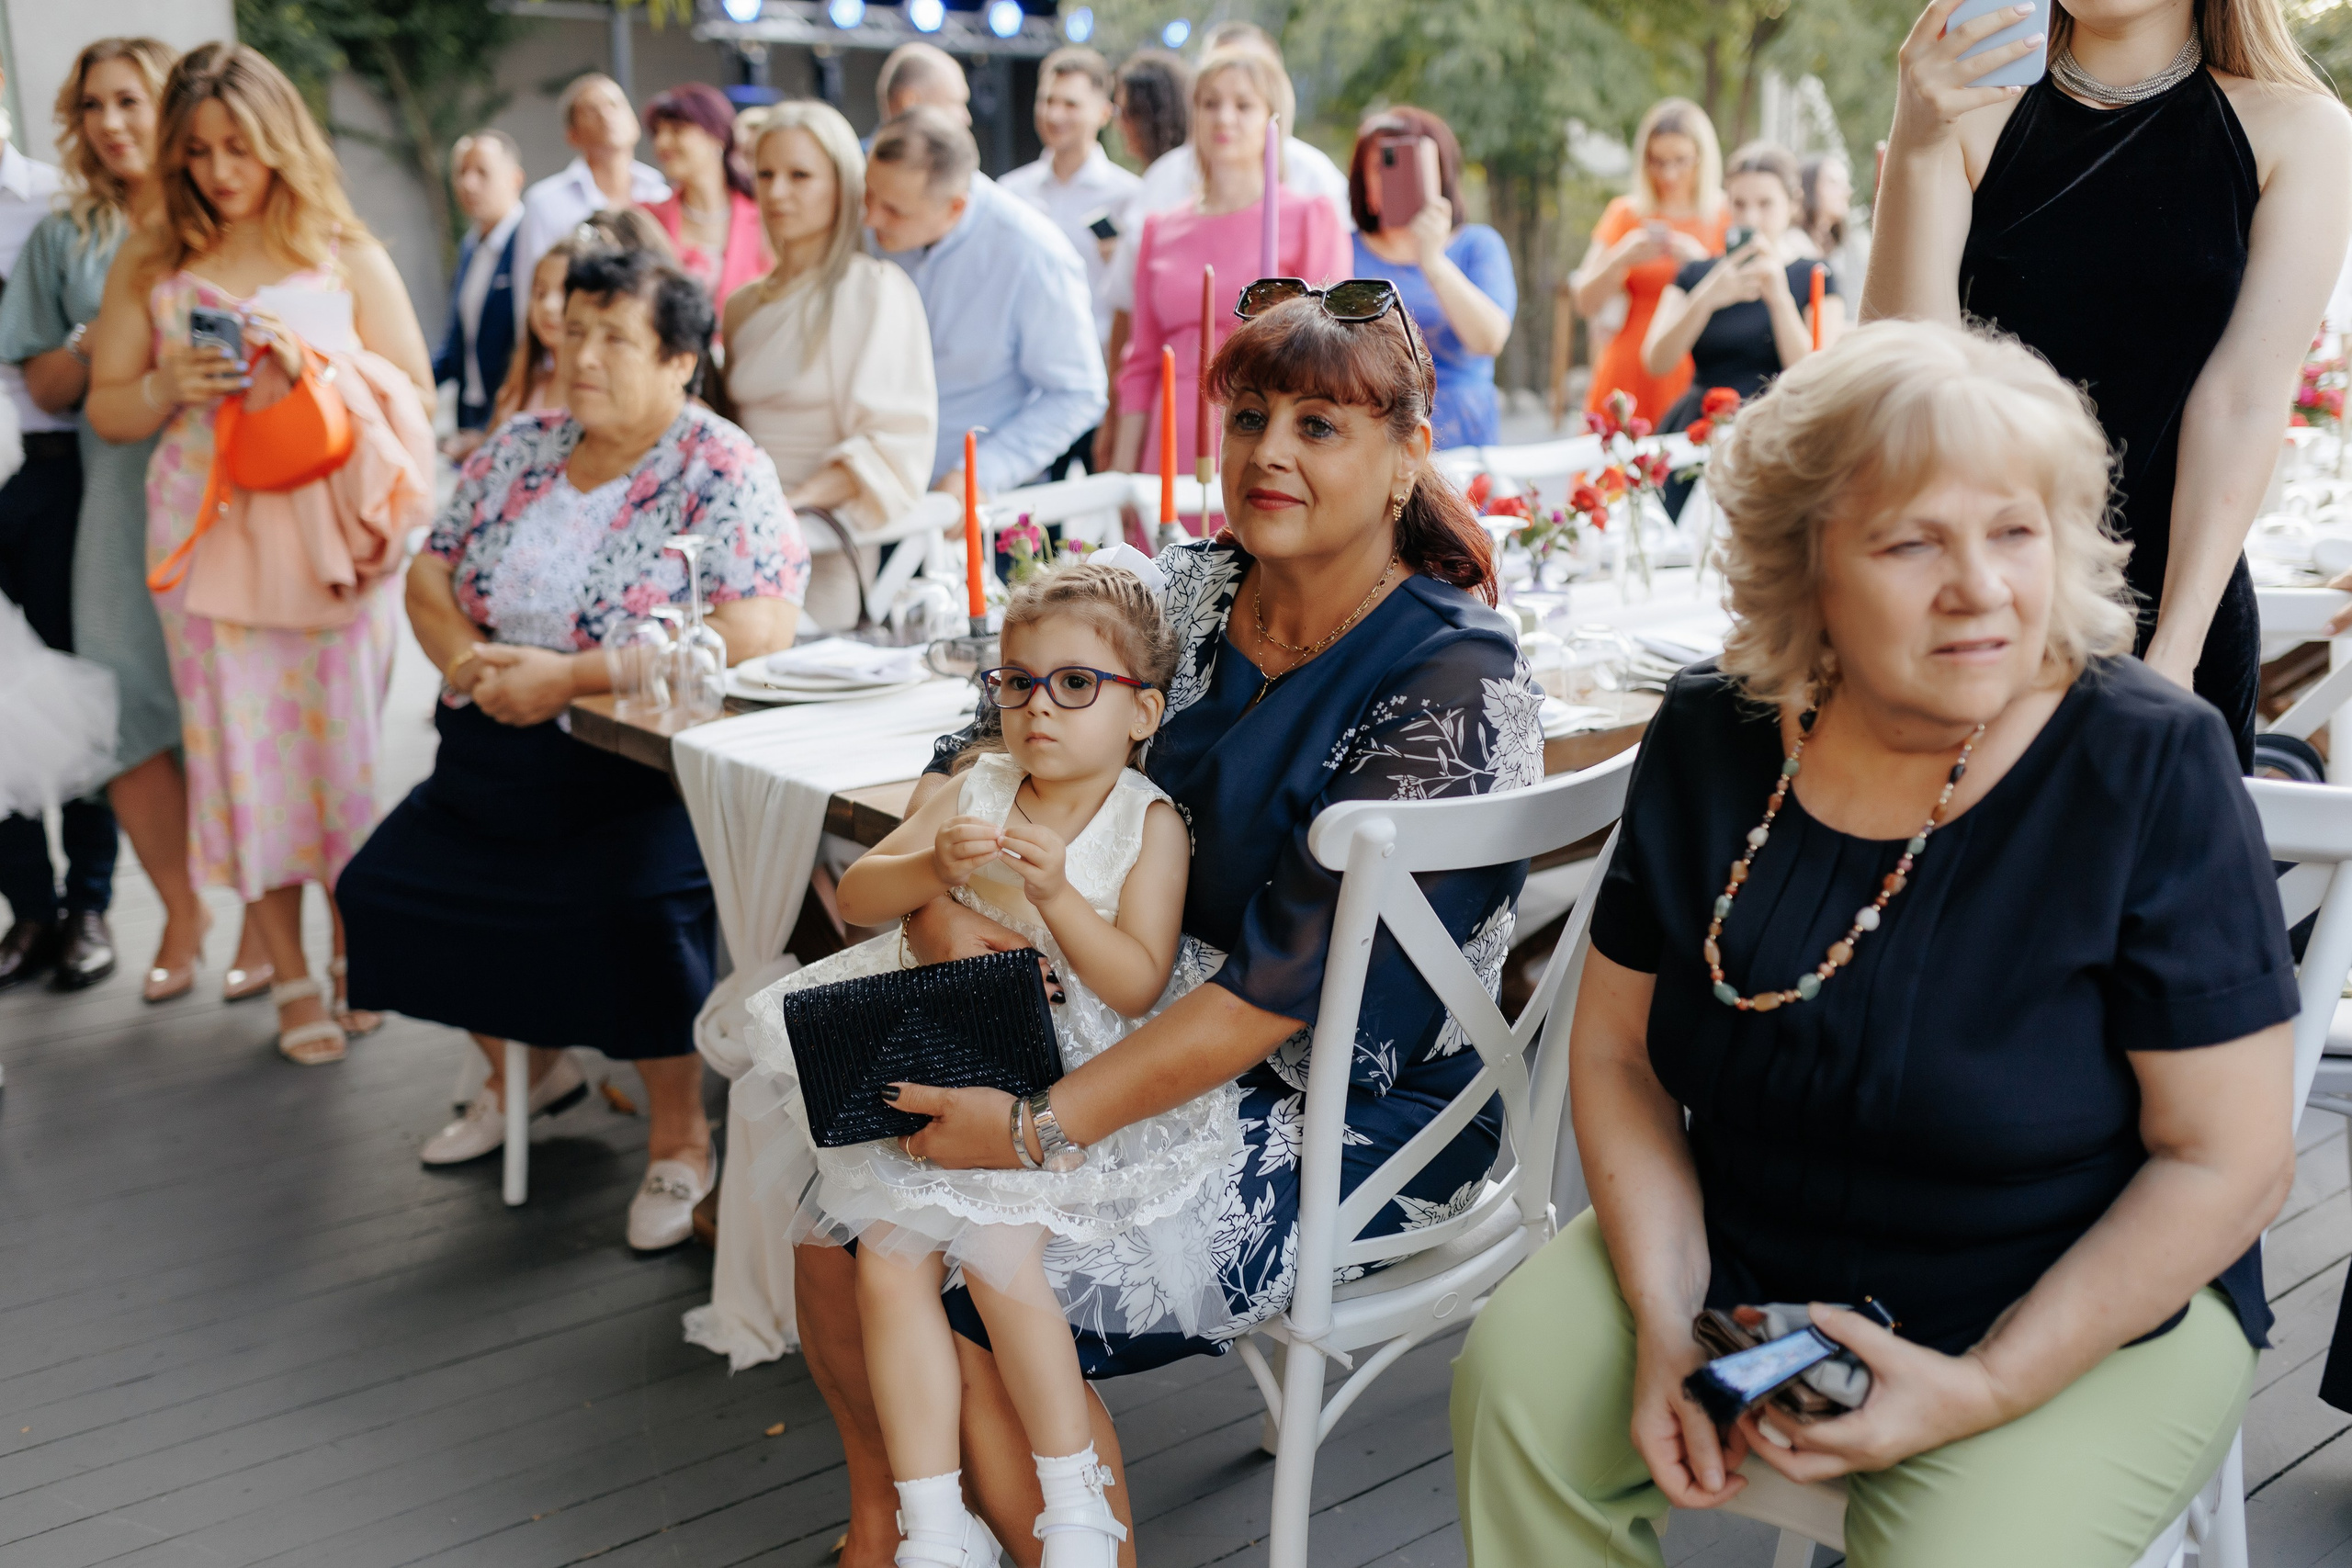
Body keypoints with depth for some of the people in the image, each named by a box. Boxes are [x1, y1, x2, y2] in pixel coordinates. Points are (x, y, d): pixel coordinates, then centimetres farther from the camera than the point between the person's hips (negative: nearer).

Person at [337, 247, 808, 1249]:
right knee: (383, 889, -2)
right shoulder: (522, 447, 10)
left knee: (633, 907, -31)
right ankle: (521, 1066, 25)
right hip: (500, 755, 7)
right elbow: (430, 574, 14)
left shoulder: (721, 470, -10)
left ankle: (681, 1139, -7)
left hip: (648, 763, -7)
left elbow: (760, 630, -22)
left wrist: (568, 675, -21)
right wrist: (466, 658, -10)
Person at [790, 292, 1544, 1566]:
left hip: (1352, 1116, -6)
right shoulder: (1192, 592, 2)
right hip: (1148, 1038, 7)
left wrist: (1046, 1127, -27)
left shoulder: (1450, 679, -18)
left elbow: (1296, 972, -24)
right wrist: (936, 897, -15)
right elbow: (972, 753, 7)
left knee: (977, 1294, -20)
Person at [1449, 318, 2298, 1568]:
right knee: (1517, 1384, -15)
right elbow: (1620, 1052, 0)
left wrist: (1984, 1387, -20)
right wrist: (1666, 1324, -13)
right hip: (1738, 1261, 3)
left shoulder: (2149, 766, -17)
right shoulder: (1712, 737, -6)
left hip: (2084, 1312, -3)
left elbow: (2227, 1159, -14)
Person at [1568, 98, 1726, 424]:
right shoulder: (1625, 213, 10)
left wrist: (1701, 263, -14)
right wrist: (1622, 260, -11)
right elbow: (1585, 303, 5)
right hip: (1628, 380, 1)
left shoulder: (1727, 218, 7)